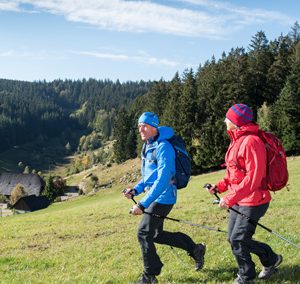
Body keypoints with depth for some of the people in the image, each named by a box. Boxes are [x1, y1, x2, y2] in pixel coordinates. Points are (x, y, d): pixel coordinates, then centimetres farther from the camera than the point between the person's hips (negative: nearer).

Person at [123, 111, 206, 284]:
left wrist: (143, 204, -30)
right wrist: (135, 190, 4)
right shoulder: (148, 147, 10)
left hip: (163, 198, -10)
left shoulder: (163, 147, -20)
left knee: (144, 234, -5)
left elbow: (162, 180, -28)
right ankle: (195, 249, 30)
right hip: (157, 198, 10)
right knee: (157, 234, 17)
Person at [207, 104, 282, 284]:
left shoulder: (251, 142, -21)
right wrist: (220, 186, 4)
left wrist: (230, 198, -26)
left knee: (238, 239, -3)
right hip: (238, 201, 10)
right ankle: (271, 260, 29)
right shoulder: (237, 141, 10)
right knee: (234, 238, 14)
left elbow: (253, 177, -26)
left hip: (252, 201, -10)